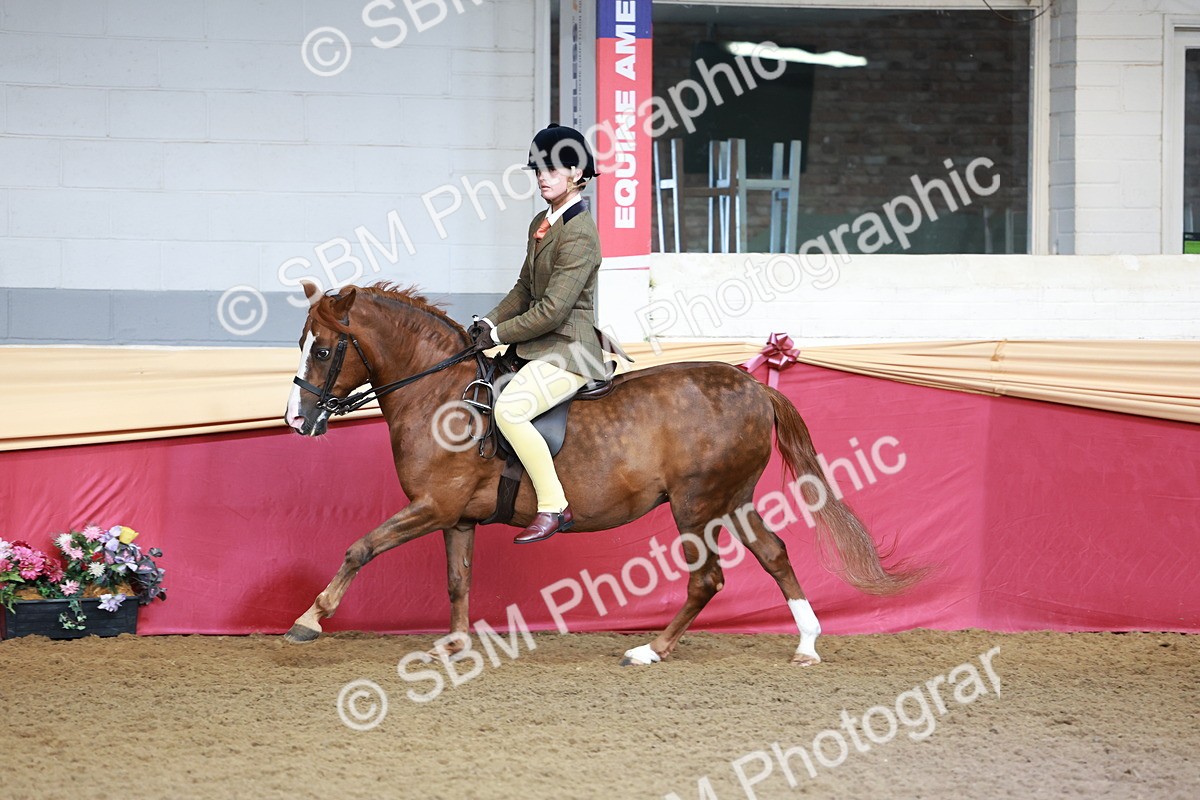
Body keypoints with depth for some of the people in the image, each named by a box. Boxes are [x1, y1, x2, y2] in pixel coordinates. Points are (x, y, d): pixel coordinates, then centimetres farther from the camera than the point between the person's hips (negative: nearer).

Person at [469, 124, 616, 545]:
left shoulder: (580, 234, -19)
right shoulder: (541, 223, 12)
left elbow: (552, 311, -22)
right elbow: (524, 289, 19)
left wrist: (500, 334, -14)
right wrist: (489, 322, 3)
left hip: (569, 351, -11)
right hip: (540, 347, 11)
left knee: (509, 409, -31)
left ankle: (553, 507, -25)